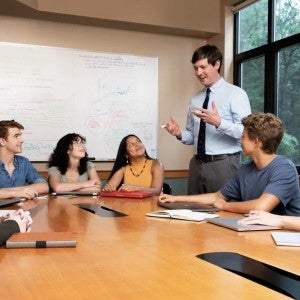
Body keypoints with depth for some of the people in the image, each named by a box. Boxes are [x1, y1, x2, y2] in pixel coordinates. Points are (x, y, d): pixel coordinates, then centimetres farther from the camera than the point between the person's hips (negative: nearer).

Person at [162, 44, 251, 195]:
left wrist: (218, 122, -26)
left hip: (224, 164, -5)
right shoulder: (195, 99, 13)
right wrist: (179, 133, -5)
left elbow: (246, 131, -13)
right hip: (197, 164, 5)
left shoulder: (236, 93, -3)